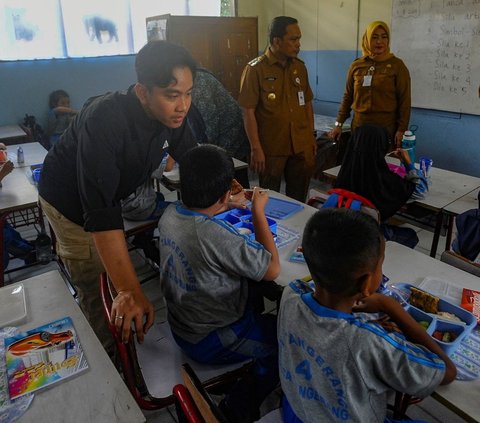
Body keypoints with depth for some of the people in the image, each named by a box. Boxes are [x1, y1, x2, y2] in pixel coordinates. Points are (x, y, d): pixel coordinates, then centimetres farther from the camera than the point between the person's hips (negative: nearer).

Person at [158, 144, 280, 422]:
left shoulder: (169, 214, -11)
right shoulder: (218, 237, -35)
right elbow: (272, 269, -22)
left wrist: (227, 206, 10)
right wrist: (258, 211, -17)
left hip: (180, 324, 8)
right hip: (208, 342, -8)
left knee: (260, 292, 23)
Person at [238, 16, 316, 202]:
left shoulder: (300, 67, 8)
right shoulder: (255, 69, -9)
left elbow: (307, 103, 15)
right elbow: (248, 112, -12)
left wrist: (311, 137, 12)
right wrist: (256, 148, -15)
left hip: (302, 146, 5)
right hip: (271, 148, -5)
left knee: (298, 198, 14)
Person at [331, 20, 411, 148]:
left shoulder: (397, 65, -1)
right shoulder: (356, 66, 6)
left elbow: (404, 100, -3)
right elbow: (348, 97, 11)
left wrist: (402, 129, -8)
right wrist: (339, 123, 7)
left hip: (387, 128, -2)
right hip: (359, 127, 2)